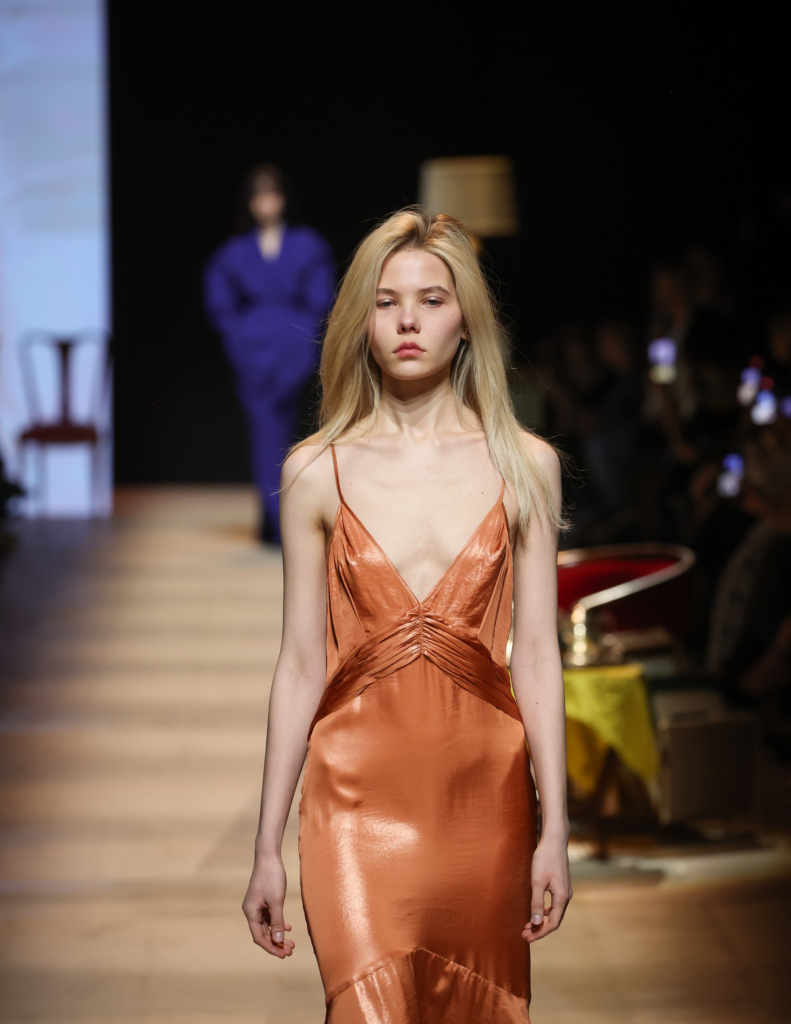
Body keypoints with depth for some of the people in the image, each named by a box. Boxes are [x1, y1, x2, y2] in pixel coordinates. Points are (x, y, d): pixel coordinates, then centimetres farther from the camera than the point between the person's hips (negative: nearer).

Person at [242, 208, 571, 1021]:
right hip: (359, 799, -1)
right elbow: (301, 663, 3)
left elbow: (536, 654, 3)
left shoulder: (524, 466, 3)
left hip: (484, 799, 2)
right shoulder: (317, 472, 1)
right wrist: (266, 848, 3)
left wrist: (554, 830, -1)